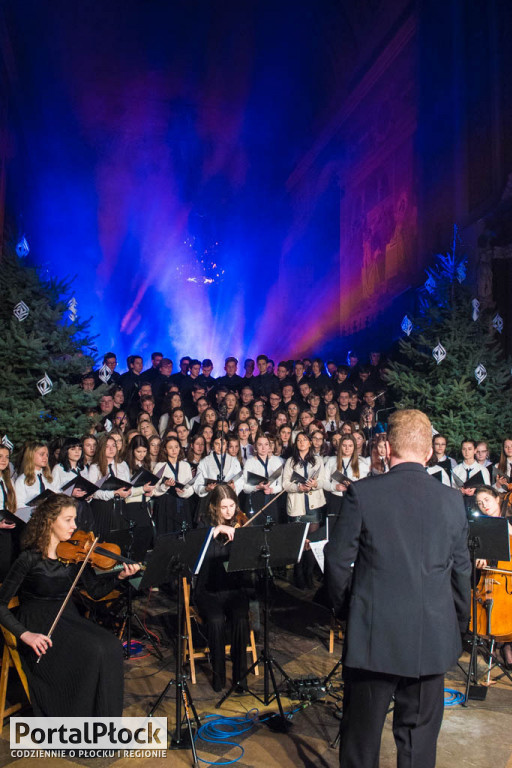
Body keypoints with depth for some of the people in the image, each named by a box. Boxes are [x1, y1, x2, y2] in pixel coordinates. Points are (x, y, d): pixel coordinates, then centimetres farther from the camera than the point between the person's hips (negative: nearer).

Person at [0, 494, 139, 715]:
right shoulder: (30, 559, -14)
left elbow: (95, 590, 1)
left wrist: (120, 575, -16)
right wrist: (24, 634, -24)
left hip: (68, 617, 5)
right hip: (39, 626, -5)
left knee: (111, 647, -20)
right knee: (92, 652, -27)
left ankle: (104, 719, -4)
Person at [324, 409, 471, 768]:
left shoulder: (362, 493, -11)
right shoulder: (452, 499, -3)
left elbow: (338, 560, -7)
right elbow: (461, 571, 5)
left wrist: (345, 607, 10)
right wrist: (458, 623, 19)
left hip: (373, 634, -2)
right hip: (432, 638, 2)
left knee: (361, 737, 15)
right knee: (419, 737, 16)